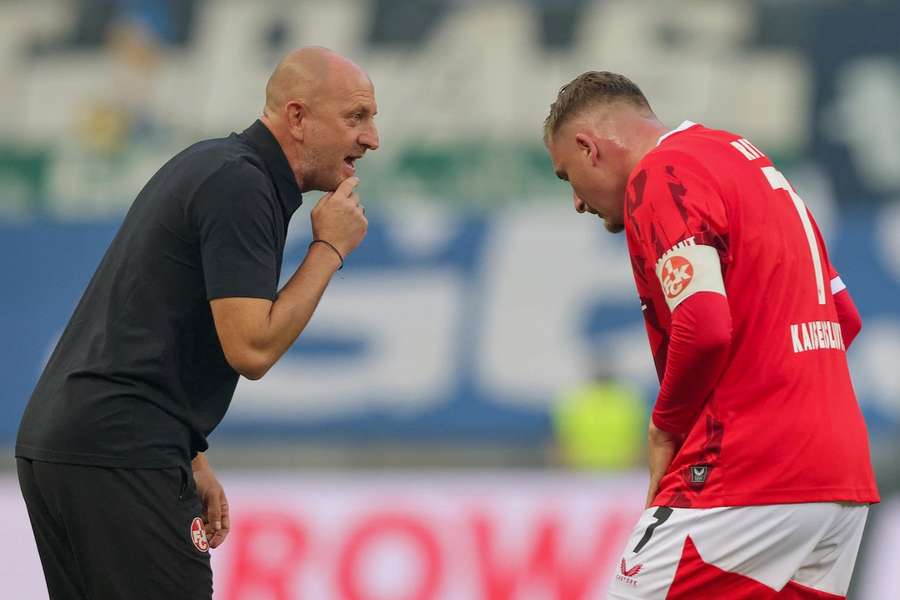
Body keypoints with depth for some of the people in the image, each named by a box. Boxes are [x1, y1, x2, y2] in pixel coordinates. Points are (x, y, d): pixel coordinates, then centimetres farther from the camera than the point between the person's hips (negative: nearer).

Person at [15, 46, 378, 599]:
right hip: (121, 457, -10)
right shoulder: (240, 186, -13)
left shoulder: (216, 169, 19)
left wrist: (191, 459, 22)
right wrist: (329, 249, -7)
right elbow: (250, 349, -19)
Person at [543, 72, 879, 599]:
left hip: (744, 482, -9)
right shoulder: (744, 156, 21)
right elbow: (844, 316, 24)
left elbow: (703, 328, -20)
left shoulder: (660, 175, -7)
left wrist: (666, 427, -5)